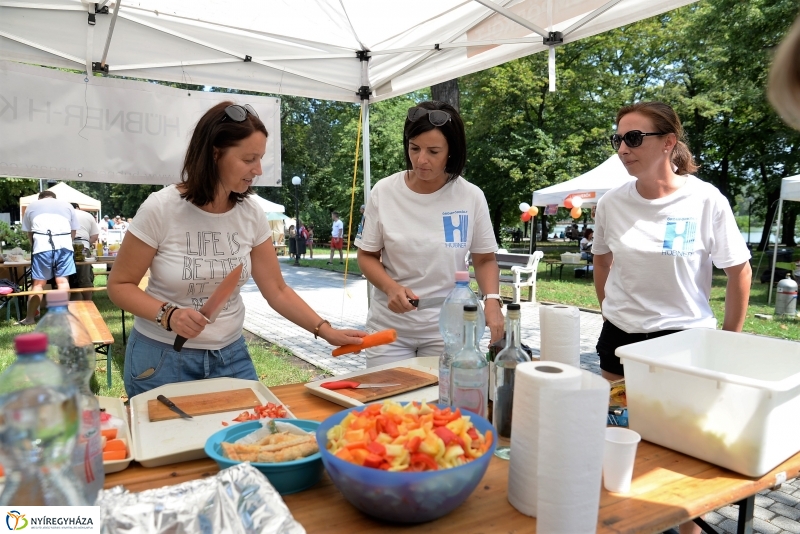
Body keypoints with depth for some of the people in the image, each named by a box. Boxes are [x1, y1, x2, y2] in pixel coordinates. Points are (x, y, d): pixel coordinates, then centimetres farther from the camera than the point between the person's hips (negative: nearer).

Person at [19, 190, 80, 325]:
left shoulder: (31, 206, 23)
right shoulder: (67, 205, 23)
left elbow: (29, 232, 23)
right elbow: (74, 231, 20)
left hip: (41, 245, 0)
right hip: (64, 244, 1)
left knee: (38, 283, 3)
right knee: (63, 280, 3)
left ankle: (30, 317, 7)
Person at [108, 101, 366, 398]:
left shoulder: (251, 214, -7)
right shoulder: (160, 208, -17)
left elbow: (277, 291, -3)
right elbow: (120, 285, -8)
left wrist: (326, 330, -13)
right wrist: (168, 314, -26)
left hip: (230, 355, 3)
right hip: (163, 357, -3)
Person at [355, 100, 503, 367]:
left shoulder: (471, 197, -7)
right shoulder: (384, 192, -7)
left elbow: (485, 259, 3)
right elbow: (367, 255, 1)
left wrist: (492, 300, -15)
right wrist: (391, 287, -18)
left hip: (446, 327, 0)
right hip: (389, 325, 1)